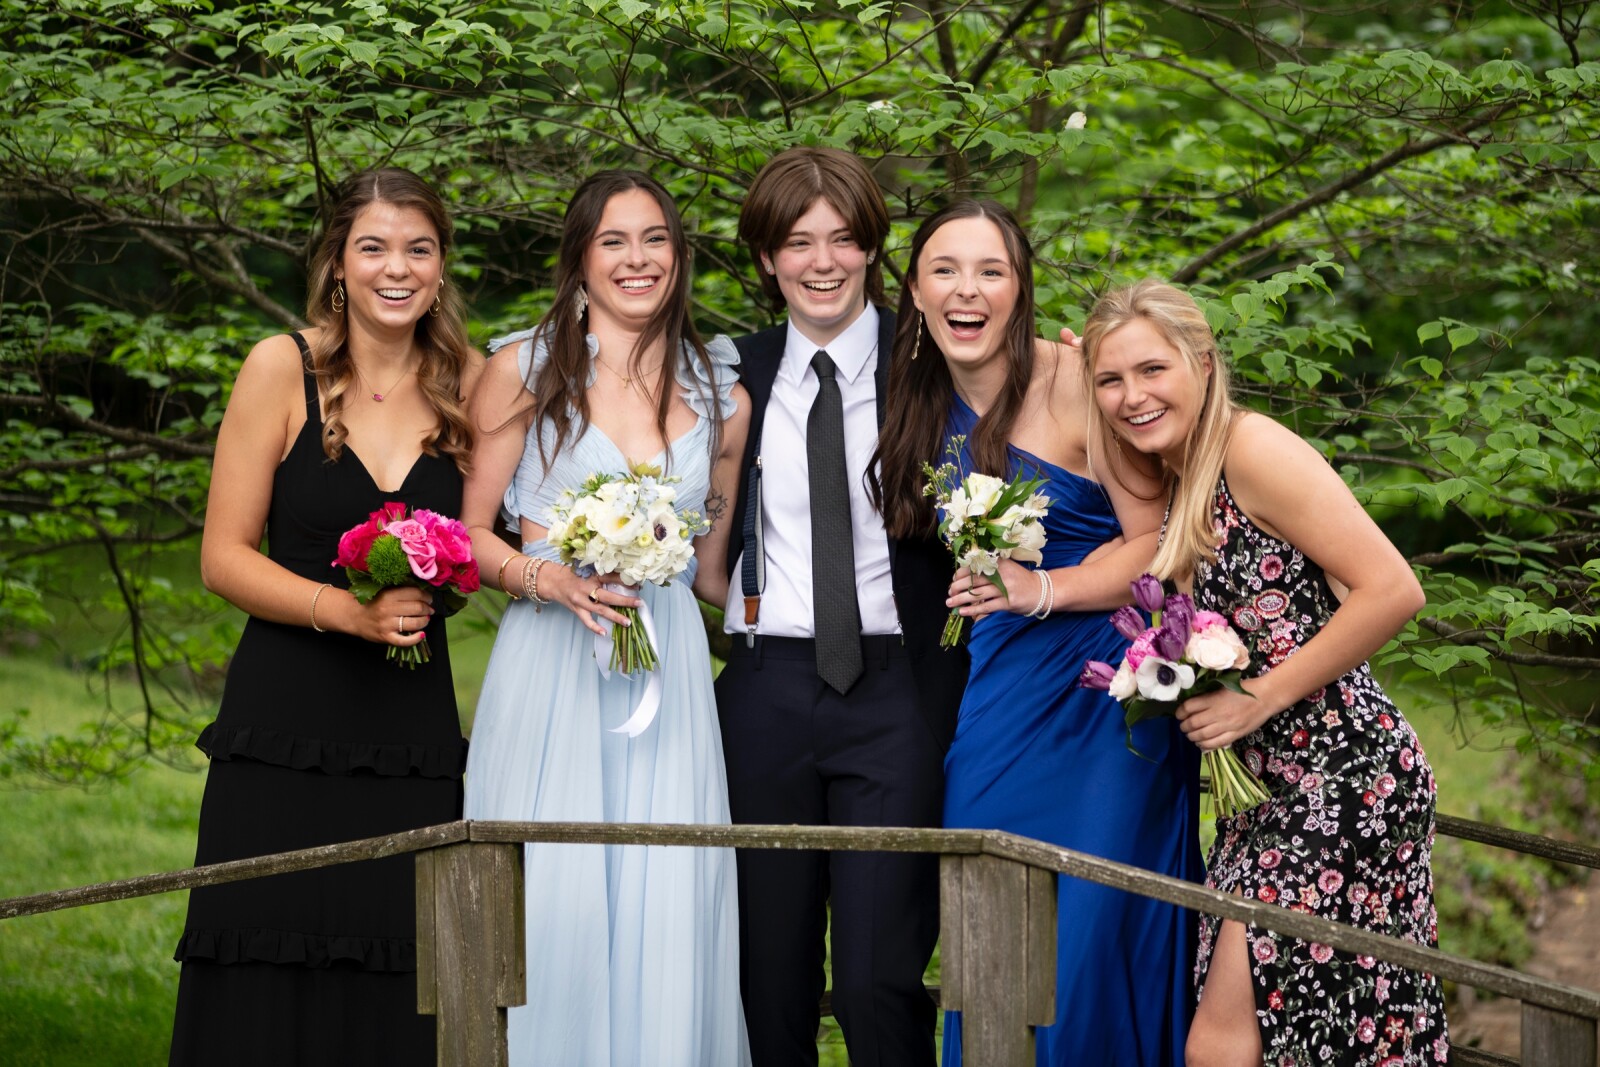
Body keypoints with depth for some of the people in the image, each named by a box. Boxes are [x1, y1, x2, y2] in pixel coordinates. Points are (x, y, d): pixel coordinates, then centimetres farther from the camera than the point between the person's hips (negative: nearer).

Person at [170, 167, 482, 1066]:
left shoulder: (470, 381, 7)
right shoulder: (285, 369, -2)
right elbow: (225, 557, -3)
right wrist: (344, 610, -17)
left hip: (415, 742, 2)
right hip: (285, 735, -2)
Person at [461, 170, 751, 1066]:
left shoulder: (721, 398, 12)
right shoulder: (526, 370, 3)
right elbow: (469, 531, 2)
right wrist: (549, 579, -13)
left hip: (669, 676, 3)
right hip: (549, 664, -2)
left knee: (667, 916, -4)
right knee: (550, 906, -8)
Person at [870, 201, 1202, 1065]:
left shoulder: (1072, 383, -12)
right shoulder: (927, 409, 9)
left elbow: (1157, 539, -13)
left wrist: (1044, 590, -23)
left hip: (1105, 691, -6)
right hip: (995, 695, 6)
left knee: (1090, 941, -8)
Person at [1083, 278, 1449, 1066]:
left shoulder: (1253, 448, -12)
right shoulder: (1178, 481, 14)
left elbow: (1392, 591, -18)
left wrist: (1262, 697, -15)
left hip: (1343, 776, -9)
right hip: (1268, 791, 9)